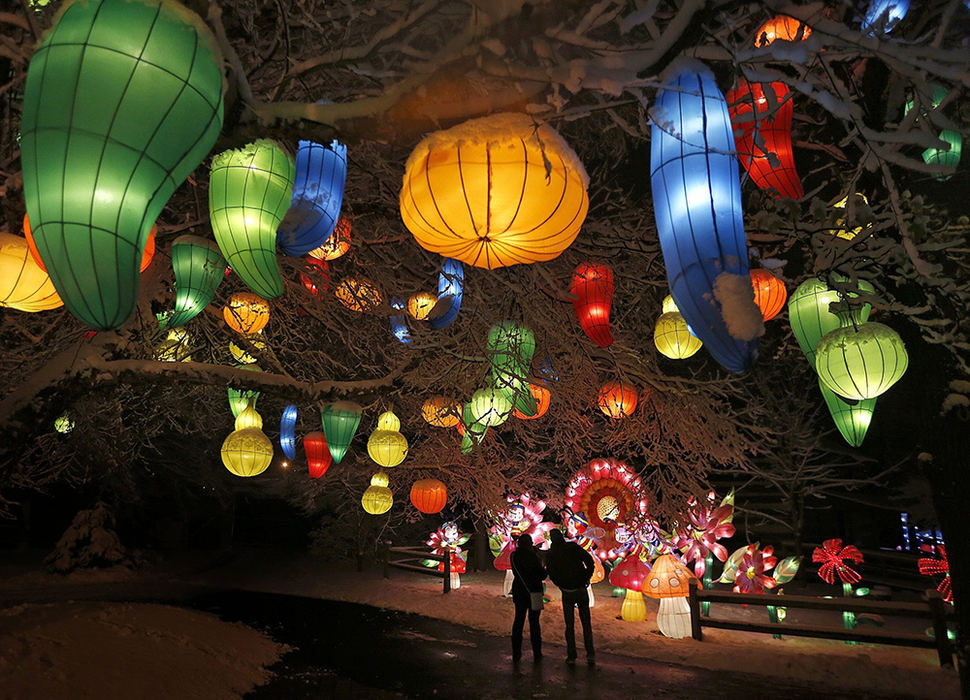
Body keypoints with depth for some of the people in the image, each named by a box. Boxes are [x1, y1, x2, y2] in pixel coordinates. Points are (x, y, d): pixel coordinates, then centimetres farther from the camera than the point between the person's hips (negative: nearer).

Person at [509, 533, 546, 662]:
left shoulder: (514, 556, -2)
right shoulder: (532, 557, -17)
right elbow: (542, 575, -13)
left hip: (518, 591, 4)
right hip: (534, 591, -4)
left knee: (518, 620, 13)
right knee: (534, 622, 6)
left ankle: (516, 653, 15)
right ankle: (537, 653, 13)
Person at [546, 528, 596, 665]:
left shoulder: (550, 555, -3)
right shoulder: (574, 547, -4)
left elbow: (552, 576, -6)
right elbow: (590, 563, -9)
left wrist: (562, 586, 8)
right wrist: (586, 580, 1)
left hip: (567, 593, 0)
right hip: (581, 590, 0)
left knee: (569, 625, 11)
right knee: (586, 623, 11)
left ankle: (571, 656, 9)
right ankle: (590, 654, 4)